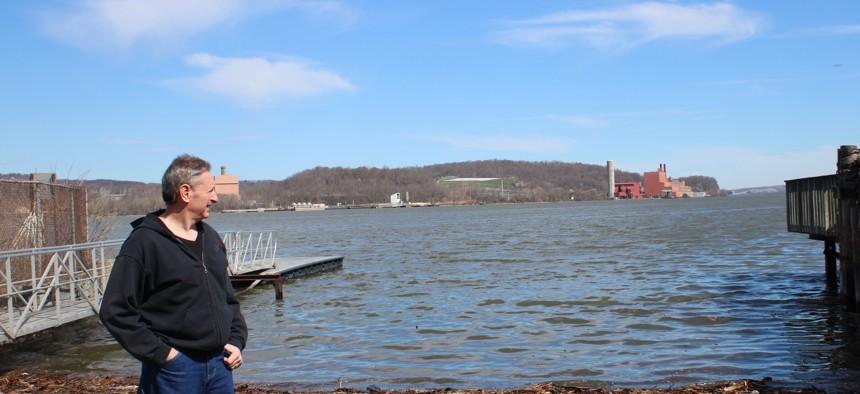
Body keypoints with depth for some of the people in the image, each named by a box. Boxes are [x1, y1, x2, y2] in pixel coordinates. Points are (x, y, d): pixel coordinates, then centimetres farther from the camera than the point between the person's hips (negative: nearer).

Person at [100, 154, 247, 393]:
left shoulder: (210, 237, 12)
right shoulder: (145, 243, -11)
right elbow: (115, 311, -13)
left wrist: (236, 341, 7)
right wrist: (159, 353, -15)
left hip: (220, 364, 7)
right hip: (174, 370, -6)